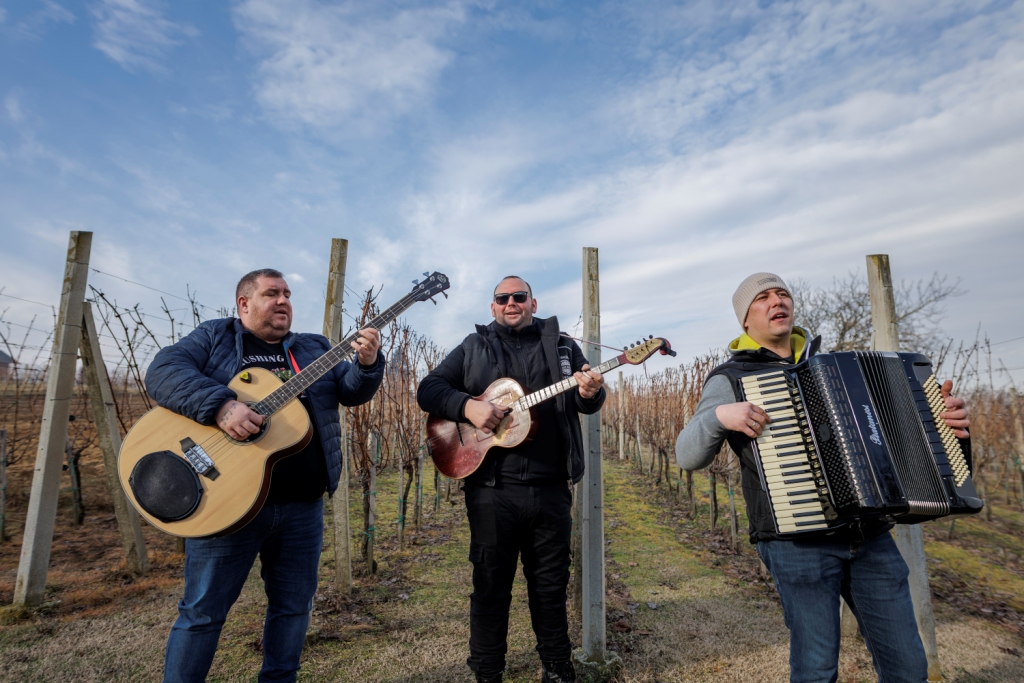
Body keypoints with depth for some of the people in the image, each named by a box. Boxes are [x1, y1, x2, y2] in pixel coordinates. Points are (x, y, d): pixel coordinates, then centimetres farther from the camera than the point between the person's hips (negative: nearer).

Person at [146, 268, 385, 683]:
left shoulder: (315, 349, 14)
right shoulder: (213, 337, 3)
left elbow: (352, 391, 4)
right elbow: (162, 373, -12)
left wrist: (367, 364, -18)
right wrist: (220, 405, -28)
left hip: (302, 505, 4)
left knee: (294, 604, 16)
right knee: (203, 609, 8)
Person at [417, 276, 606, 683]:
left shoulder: (562, 346, 10)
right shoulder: (473, 347, 8)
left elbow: (587, 401, 7)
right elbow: (428, 389, 2)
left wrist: (590, 393, -17)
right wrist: (468, 406, -16)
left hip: (551, 488, 1)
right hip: (492, 487, -1)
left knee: (551, 584, 14)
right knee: (490, 584, 10)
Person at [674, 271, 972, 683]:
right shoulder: (730, 378, -1)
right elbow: (687, 457, -5)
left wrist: (938, 416, 4)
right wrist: (719, 416, -23)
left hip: (870, 536, 5)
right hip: (797, 541, -5)